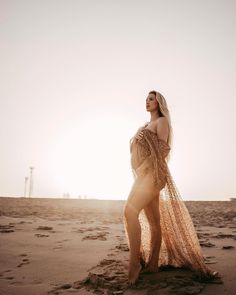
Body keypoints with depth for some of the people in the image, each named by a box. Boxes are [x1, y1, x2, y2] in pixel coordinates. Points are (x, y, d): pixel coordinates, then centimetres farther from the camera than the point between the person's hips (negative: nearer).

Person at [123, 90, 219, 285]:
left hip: (152, 172, -8)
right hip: (143, 175, 8)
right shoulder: (146, 126, 25)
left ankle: (135, 263, -18)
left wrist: (142, 167, -12)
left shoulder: (162, 121, 1)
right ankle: (153, 264, 12)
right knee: (153, 222, 7)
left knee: (130, 211, -22)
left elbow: (162, 149, -10)